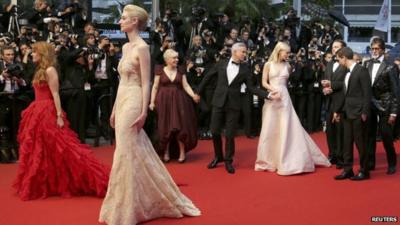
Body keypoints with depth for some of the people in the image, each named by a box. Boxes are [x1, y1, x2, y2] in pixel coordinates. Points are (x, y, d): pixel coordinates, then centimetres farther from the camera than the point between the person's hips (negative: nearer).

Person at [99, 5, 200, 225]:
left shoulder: (142, 47, -12)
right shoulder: (126, 47, 13)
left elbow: (146, 83, -15)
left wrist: (144, 112, -19)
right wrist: (114, 109, 17)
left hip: (133, 103, -9)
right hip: (122, 102, 9)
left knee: (129, 154, -4)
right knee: (129, 153, 13)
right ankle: (130, 204, 22)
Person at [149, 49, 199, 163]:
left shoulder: (180, 72, 6)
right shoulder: (160, 72, 0)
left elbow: (186, 86, 1)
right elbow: (155, 88, 2)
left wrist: (193, 95, -15)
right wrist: (152, 102, -4)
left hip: (178, 101, 1)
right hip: (164, 101, -1)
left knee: (180, 125, -4)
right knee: (165, 127, 1)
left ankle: (182, 152, 6)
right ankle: (166, 152, 13)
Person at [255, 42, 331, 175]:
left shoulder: (287, 66, 9)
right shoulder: (268, 65, 0)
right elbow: (264, 82, -2)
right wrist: (272, 89, -18)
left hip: (284, 98, 2)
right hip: (272, 97, -2)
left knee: (287, 128, -2)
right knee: (270, 129, 2)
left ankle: (286, 160, 5)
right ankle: (269, 160, 16)